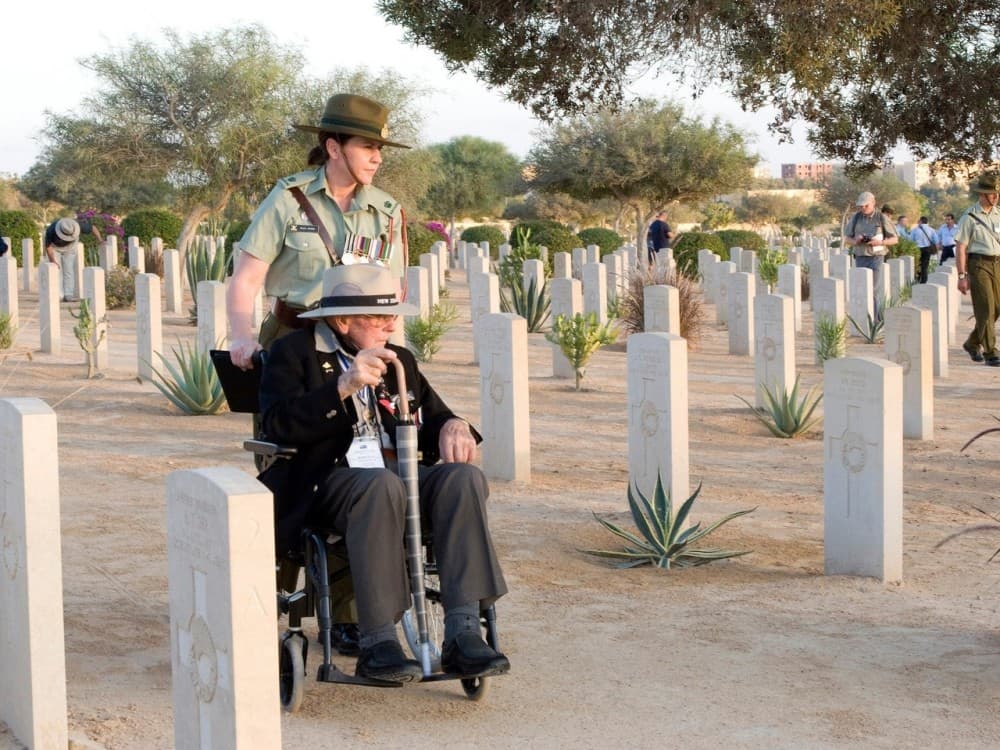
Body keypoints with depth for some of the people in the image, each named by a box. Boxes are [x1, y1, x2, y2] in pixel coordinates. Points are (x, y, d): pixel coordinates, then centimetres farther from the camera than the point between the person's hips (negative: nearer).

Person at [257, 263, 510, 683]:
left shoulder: (399, 360, 24)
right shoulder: (294, 353, 5)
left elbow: (433, 419, 24)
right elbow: (278, 426, -10)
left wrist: (453, 425, -2)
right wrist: (343, 387, -22)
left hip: (401, 473, 5)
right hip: (329, 483, -5)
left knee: (463, 477, -26)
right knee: (382, 485, -39)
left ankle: (462, 635, -34)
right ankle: (377, 645, -37)